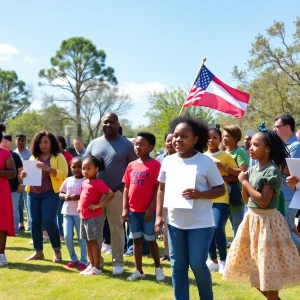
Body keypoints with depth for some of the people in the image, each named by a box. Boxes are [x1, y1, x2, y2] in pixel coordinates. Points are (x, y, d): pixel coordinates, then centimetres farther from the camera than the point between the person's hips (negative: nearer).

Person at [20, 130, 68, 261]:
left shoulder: (58, 157, 0)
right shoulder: (33, 157, 13)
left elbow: (64, 174, -11)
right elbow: (29, 173, 20)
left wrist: (48, 169, -23)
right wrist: (24, 175, -4)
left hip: (50, 194, -5)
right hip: (33, 194, 5)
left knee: (48, 221, -11)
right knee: (35, 222, 5)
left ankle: (57, 250, 6)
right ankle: (38, 251, 16)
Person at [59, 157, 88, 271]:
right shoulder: (68, 180, 8)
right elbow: (60, 193, 14)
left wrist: (80, 196, -24)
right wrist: (65, 196, -8)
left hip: (80, 212, -3)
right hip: (67, 212, 4)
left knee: (81, 237, 3)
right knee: (67, 236, -2)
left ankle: (83, 261, 15)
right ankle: (73, 259, 17)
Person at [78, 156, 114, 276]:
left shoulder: (98, 183, -15)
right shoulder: (84, 182, 11)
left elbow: (111, 194, -22)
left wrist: (99, 205, -22)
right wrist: (79, 205, 11)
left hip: (93, 217, -8)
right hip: (83, 217, 8)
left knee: (93, 241, -3)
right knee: (88, 241, 14)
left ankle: (97, 268, 4)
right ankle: (91, 265, 23)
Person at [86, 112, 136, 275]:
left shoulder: (126, 144, 2)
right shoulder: (94, 143, 10)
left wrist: (124, 186, -7)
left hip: (117, 193, -3)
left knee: (116, 229, 3)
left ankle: (118, 262, 12)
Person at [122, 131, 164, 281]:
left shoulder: (155, 165, -9)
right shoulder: (131, 165, 7)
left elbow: (158, 188, -11)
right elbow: (126, 188, 8)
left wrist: (151, 208, -15)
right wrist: (125, 209, 2)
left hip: (148, 210, -5)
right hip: (133, 210, 5)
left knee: (151, 240, 5)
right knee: (136, 240, 11)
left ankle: (158, 268, 22)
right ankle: (139, 271, 20)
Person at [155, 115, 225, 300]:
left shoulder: (206, 162, -8)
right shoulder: (168, 162, 4)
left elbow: (221, 189, -5)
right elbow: (162, 189, 12)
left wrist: (200, 194, -22)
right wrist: (159, 215, 5)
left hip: (200, 223, -4)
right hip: (175, 222, 4)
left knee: (197, 264, -1)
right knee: (178, 266, 10)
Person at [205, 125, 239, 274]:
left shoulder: (226, 156, 0)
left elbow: (237, 176, -2)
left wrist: (223, 167, -15)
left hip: (221, 199, -4)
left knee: (218, 228, -17)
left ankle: (223, 260, 2)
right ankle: (213, 260, 21)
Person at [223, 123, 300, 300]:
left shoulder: (272, 171, -16)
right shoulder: (252, 170, 7)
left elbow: (263, 201, -24)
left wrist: (245, 181, -15)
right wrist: (244, 182, -5)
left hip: (266, 221, -9)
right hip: (252, 219, 9)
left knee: (268, 266, 1)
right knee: (255, 266, 15)